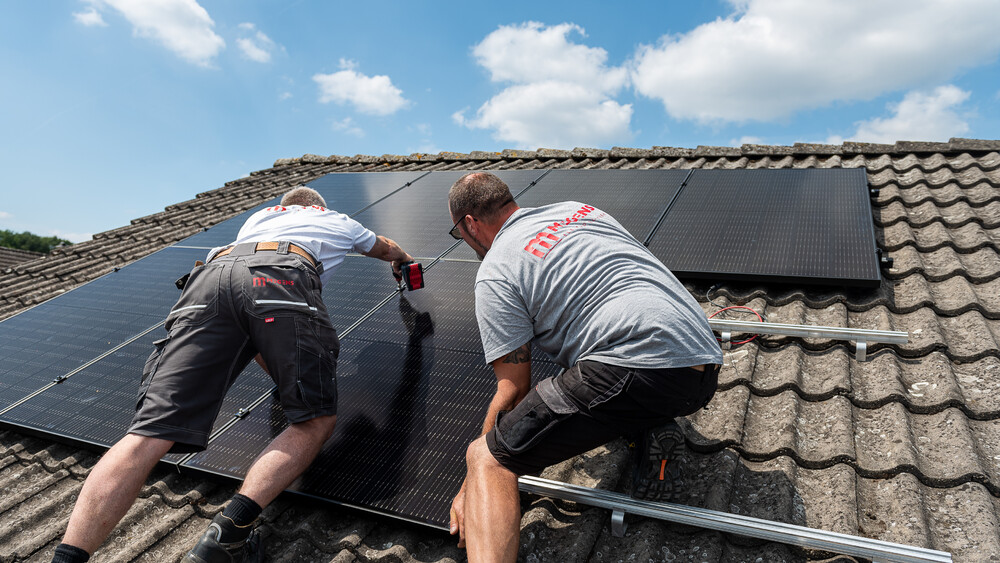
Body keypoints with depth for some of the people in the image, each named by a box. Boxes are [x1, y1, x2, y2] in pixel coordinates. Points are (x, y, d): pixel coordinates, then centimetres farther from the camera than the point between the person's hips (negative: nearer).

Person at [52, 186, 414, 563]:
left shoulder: (256, 218, 46)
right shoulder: (335, 220, 40)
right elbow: (389, 250, 59)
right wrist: (403, 262, 83)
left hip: (210, 276, 4)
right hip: (282, 278, -4)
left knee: (153, 430, -5)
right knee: (316, 419, 0)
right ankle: (231, 531, -18)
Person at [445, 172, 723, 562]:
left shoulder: (495, 273, 1)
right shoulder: (577, 209, 22)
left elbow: (513, 392, 0)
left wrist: (472, 482, 11)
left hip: (640, 369, -8)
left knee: (487, 458, -4)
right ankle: (651, 429, 10)